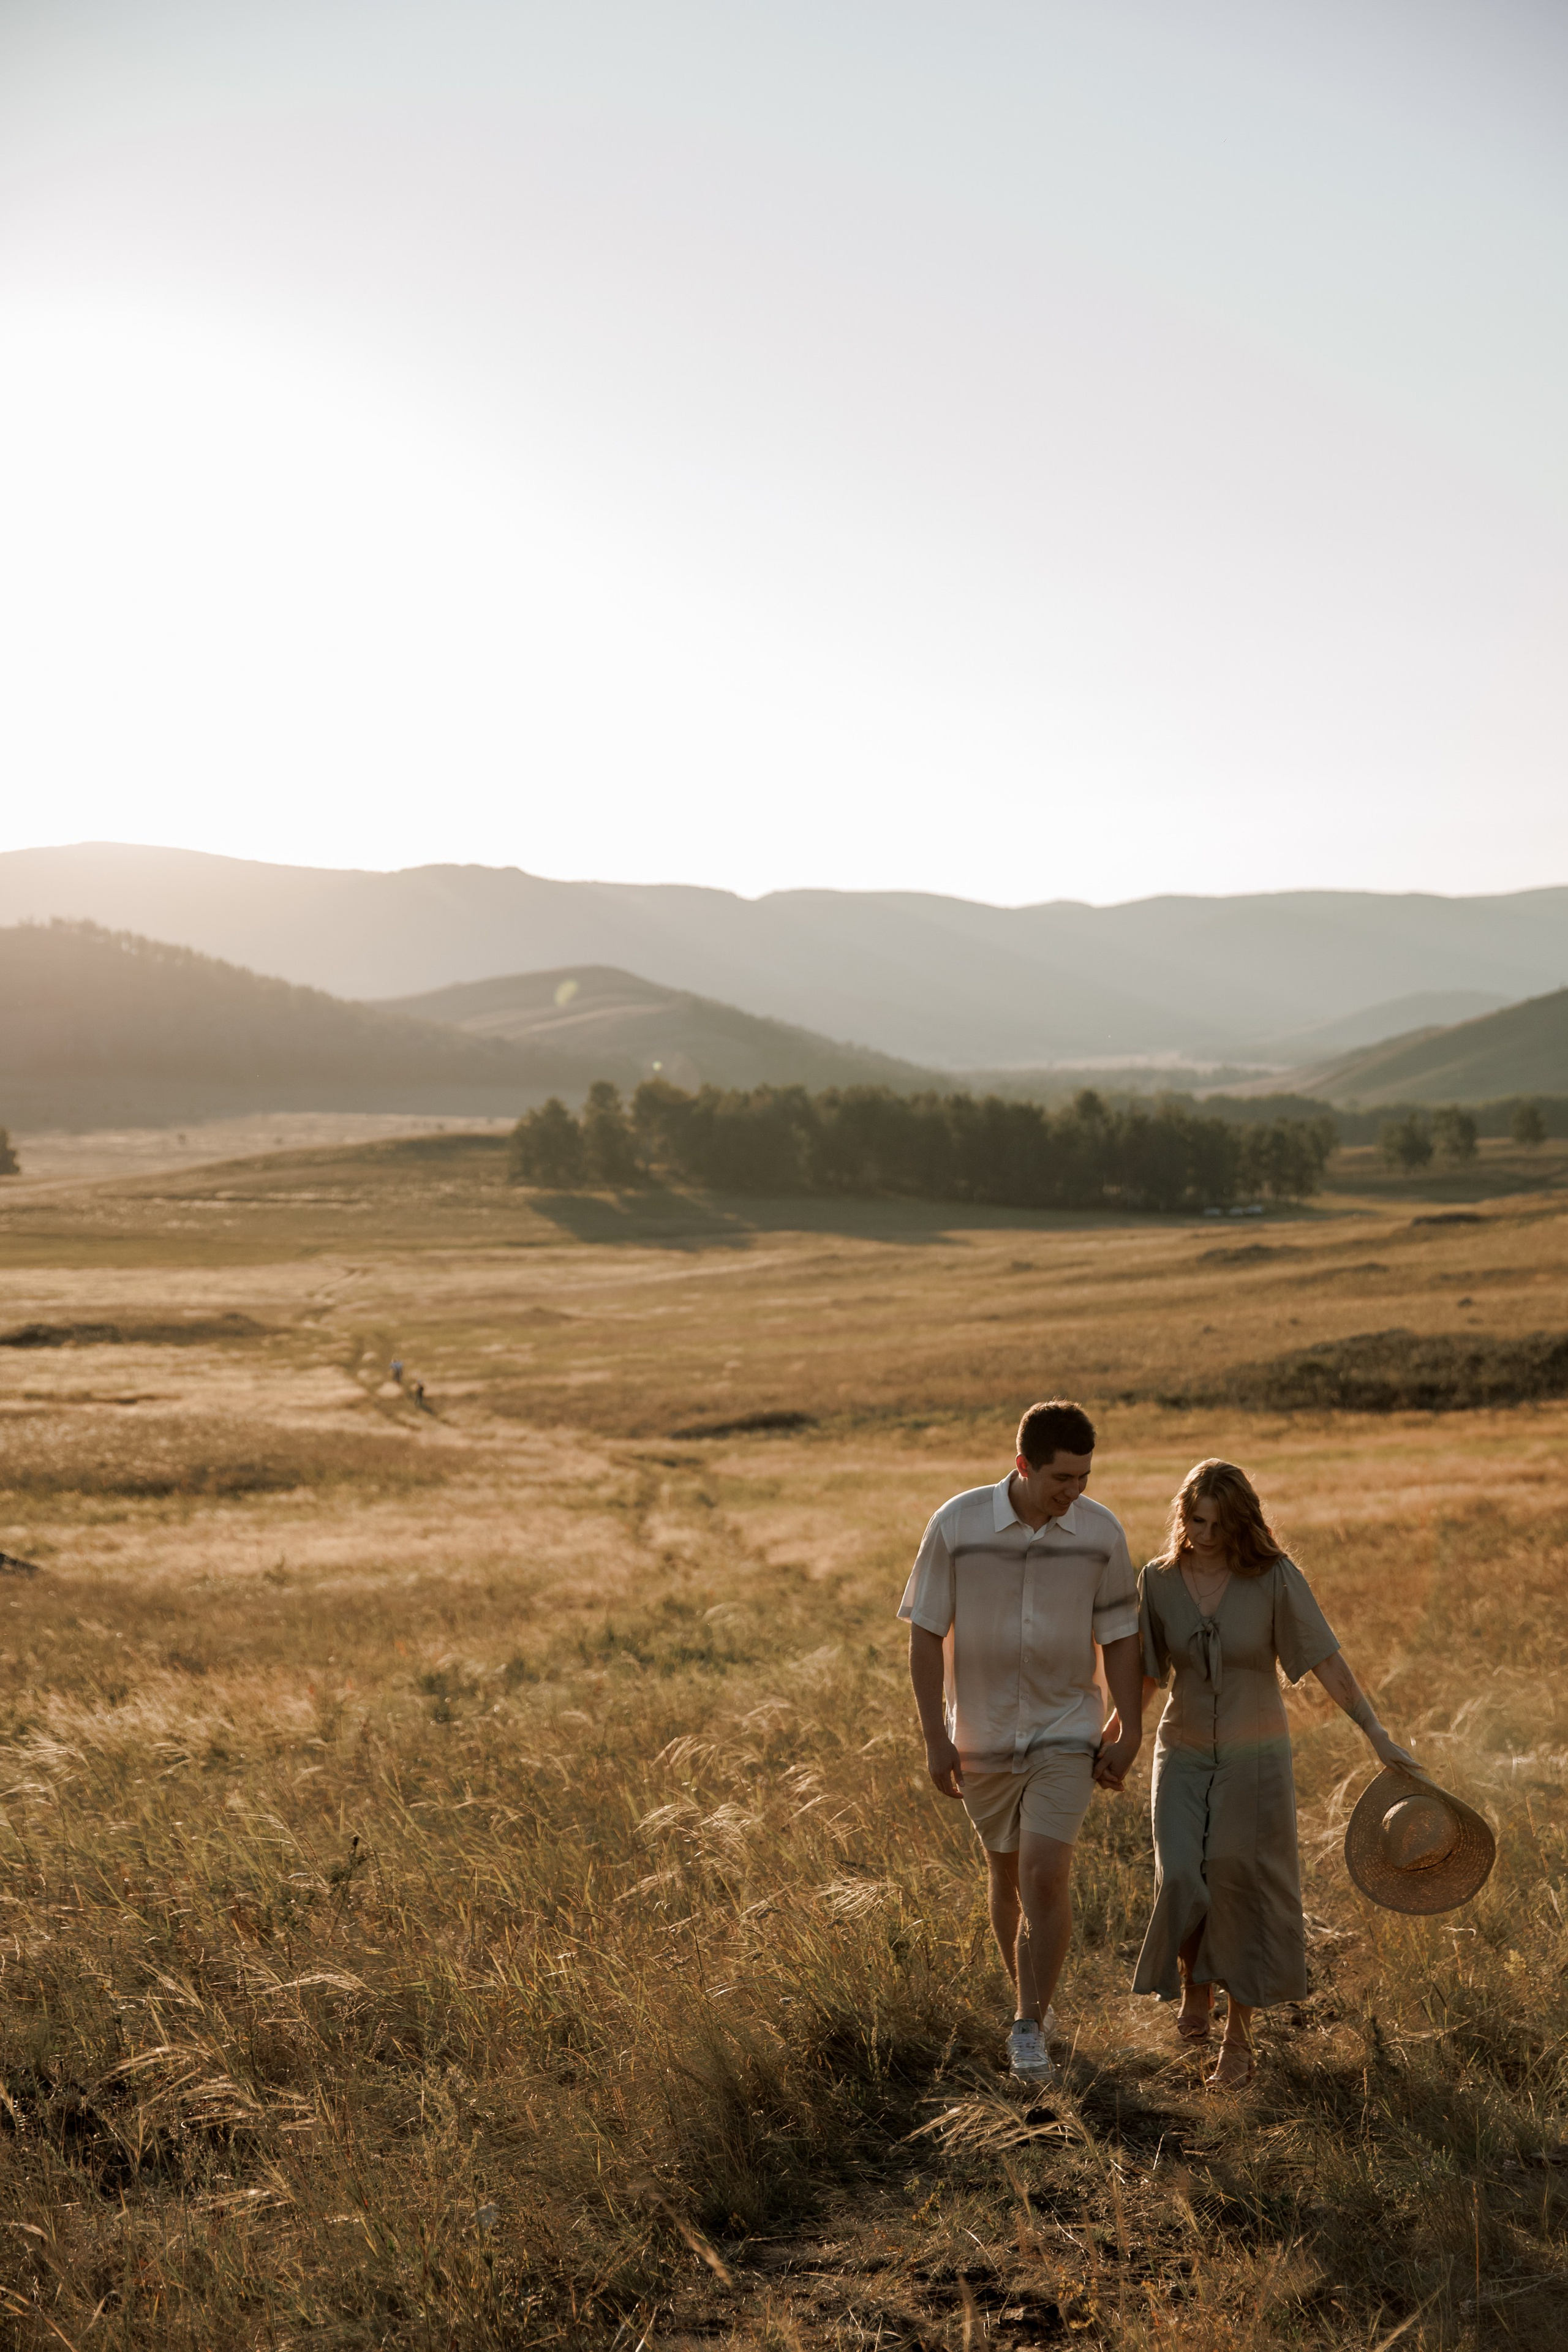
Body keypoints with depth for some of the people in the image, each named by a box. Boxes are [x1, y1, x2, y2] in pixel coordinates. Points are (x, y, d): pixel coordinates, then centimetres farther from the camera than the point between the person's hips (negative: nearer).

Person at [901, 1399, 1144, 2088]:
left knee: (1045, 1875, -12)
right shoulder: (957, 1525, -15)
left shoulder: (1100, 1532, -10)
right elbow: (926, 1636, -8)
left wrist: (1129, 1733, -2)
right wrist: (935, 1740, -9)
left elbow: (1119, 1638, -1)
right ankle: (1032, 2002, 36)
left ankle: (1028, 2029, 1)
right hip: (983, 1734, 1)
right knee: (1007, 1874, 15)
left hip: (1066, 1733, -1)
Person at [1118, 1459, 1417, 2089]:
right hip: (1184, 1756, 2)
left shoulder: (1275, 1579, -13)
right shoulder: (1159, 1581, -5)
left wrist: (1378, 1736, -19)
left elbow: (1327, 1661, -14)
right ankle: (1192, 1983, 22)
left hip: (1254, 1759, -2)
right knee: (1182, 1883, -11)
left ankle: (1238, 2039, 15)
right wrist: (1109, 1741, 11)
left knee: (1245, 1894, -1)